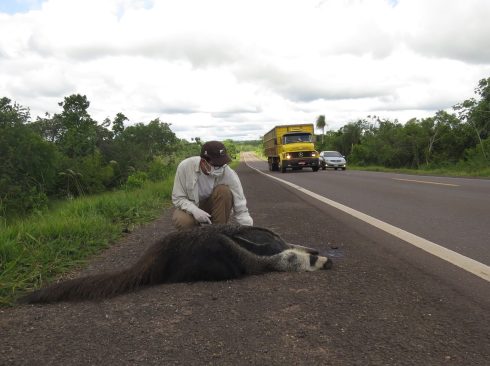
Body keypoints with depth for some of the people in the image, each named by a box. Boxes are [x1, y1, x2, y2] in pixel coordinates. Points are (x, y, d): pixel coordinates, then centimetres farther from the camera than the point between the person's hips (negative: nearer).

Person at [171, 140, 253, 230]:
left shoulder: (230, 175, -25)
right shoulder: (185, 166, -23)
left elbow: (241, 209, -22)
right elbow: (177, 198, -15)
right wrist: (194, 210, -34)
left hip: (215, 209, 1)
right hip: (191, 207, 0)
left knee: (224, 191, -30)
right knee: (182, 221, -34)